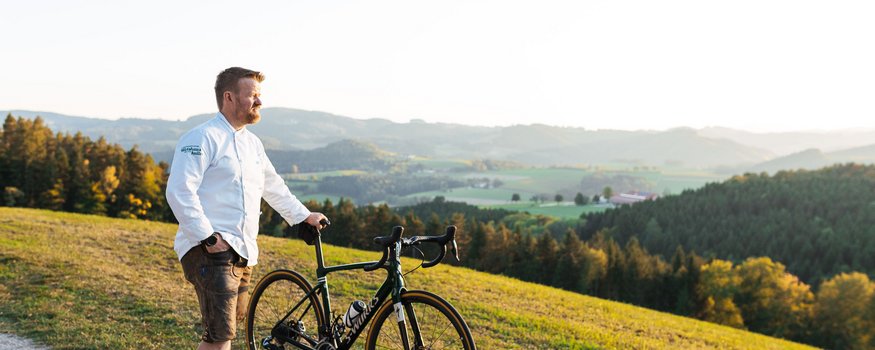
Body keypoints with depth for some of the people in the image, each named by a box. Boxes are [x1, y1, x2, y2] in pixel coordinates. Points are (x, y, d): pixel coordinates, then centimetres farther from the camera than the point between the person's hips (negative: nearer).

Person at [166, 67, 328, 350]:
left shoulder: (252, 143, 19)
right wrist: (208, 238, -21)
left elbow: (273, 186, 32)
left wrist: (304, 216, 33)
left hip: (243, 253, 9)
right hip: (211, 251, -9)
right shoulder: (203, 137, -9)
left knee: (231, 323, 17)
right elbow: (180, 191, -18)